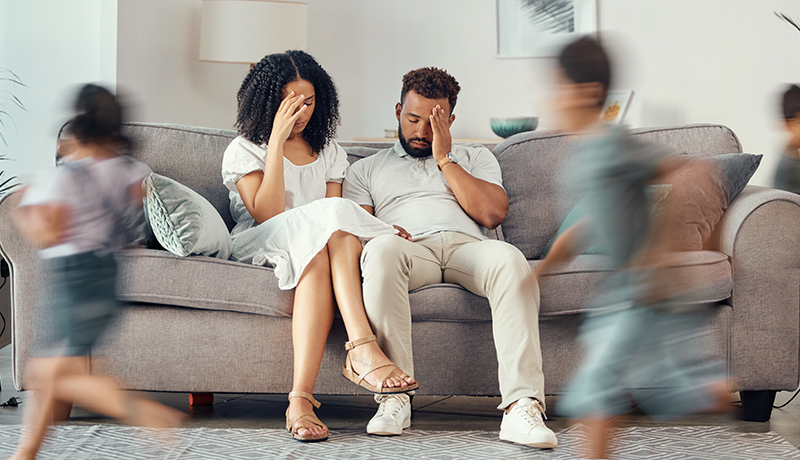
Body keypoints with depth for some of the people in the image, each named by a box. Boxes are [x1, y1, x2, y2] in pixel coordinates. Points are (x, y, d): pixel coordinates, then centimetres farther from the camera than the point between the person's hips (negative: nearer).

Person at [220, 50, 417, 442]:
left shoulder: (329, 153, 23)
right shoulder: (244, 150, 10)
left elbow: (337, 221, 13)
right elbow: (266, 213, -8)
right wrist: (277, 139, -8)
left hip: (319, 247, 3)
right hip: (261, 246, -3)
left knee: (321, 260, -36)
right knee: (328, 221, -35)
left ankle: (301, 398, -52)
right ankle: (363, 350, -50)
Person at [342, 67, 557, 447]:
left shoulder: (475, 159, 29)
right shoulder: (366, 169, 29)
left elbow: (492, 213, 9)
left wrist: (444, 159, 10)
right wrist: (382, 234, -11)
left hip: (466, 245, 1)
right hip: (408, 249, -1)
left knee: (509, 259, -36)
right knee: (382, 250, -39)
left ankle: (521, 406, -45)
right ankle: (394, 397, -38)